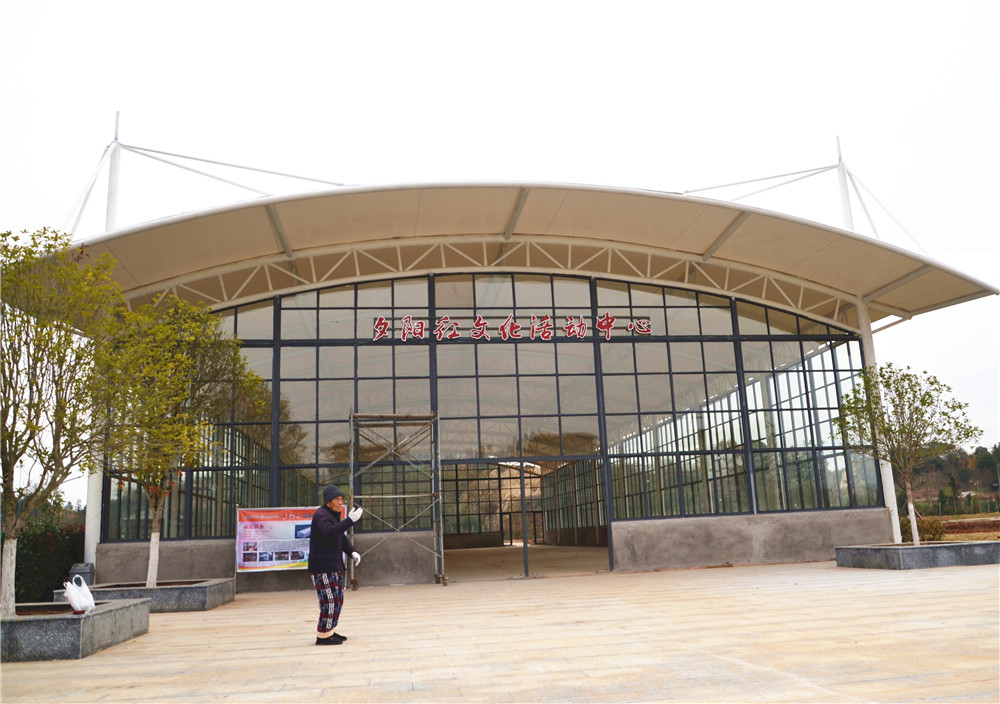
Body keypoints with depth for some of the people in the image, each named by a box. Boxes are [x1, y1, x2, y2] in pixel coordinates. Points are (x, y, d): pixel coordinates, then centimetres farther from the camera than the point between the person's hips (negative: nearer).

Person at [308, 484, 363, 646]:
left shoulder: (334, 515, 17)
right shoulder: (321, 515, -14)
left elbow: (342, 537, 22)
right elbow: (329, 531, -35)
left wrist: (352, 552, 5)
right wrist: (350, 520, -41)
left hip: (334, 566, 10)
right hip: (322, 568, -10)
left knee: (338, 600, 15)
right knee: (330, 601, -9)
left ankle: (330, 631, 26)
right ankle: (323, 636, 0)